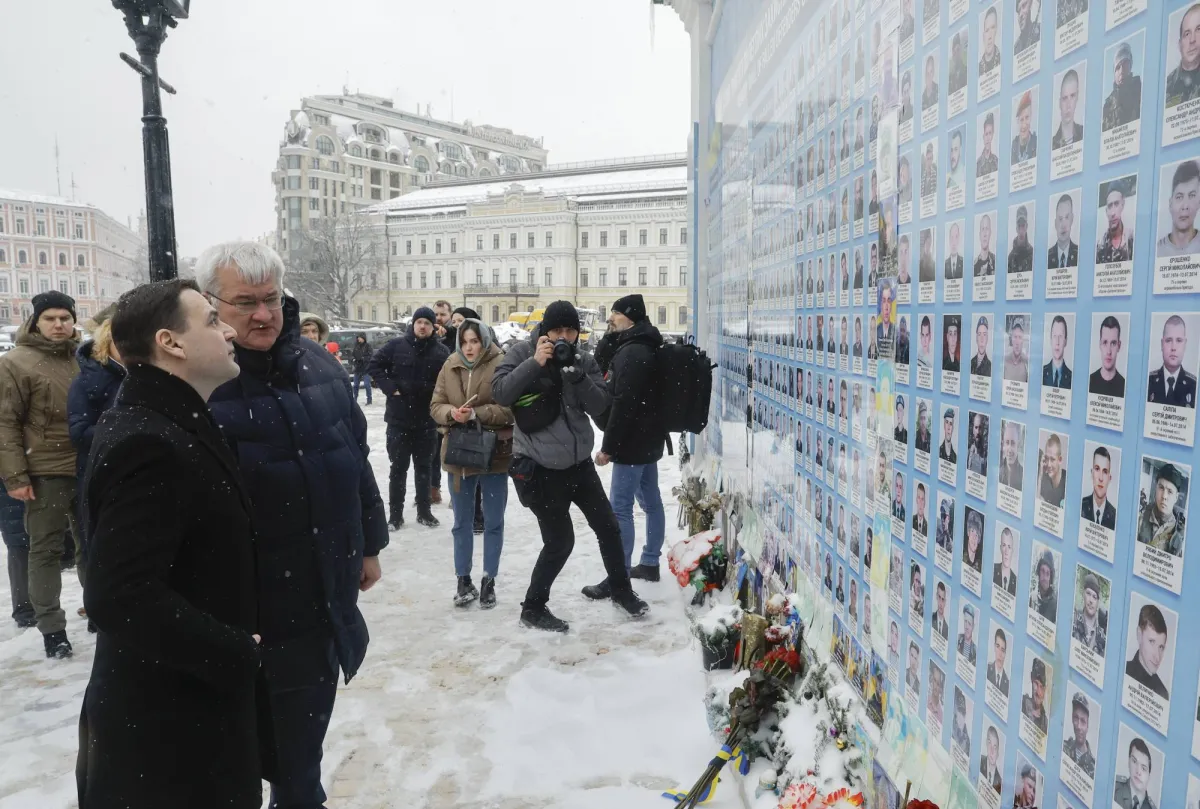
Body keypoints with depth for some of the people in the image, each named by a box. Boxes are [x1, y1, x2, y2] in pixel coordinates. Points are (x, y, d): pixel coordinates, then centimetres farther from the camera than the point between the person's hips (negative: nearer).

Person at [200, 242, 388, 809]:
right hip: (259, 604, -5)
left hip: (332, 591, 6)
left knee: (307, 724, 23)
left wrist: (368, 544, 15)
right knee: (286, 749, 9)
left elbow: (355, 459, 12)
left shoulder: (320, 367, 4)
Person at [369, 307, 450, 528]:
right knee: (398, 467, 7)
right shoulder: (396, 346, -3)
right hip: (399, 419, 0)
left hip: (427, 421, 1)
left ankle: (424, 511, 23)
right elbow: (374, 365, 1)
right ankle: (395, 514, 15)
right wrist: (390, 387, -8)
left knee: (424, 467, 12)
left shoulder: (441, 352, -4)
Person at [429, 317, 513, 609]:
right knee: (462, 522, 14)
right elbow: (436, 405, 5)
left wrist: (476, 414, -23)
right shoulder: (450, 367, 4)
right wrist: (451, 413, -16)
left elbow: (510, 408, -14)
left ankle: (488, 582, 22)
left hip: (494, 454, -4)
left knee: (493, 522, 9)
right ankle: (464, 580, 27)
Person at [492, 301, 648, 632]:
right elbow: (499, 393, -20)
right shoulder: (522, 353, -8)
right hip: (538, 467, -5)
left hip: (579, 462, 5)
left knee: (608, 527, 14)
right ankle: (532, 608, 19)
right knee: (560, 541, -2)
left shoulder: (584, 361, 0)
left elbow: (601, 407, -9)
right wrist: (534, 363, -28)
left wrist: (577, 376, -23)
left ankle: (620, 589, 37)